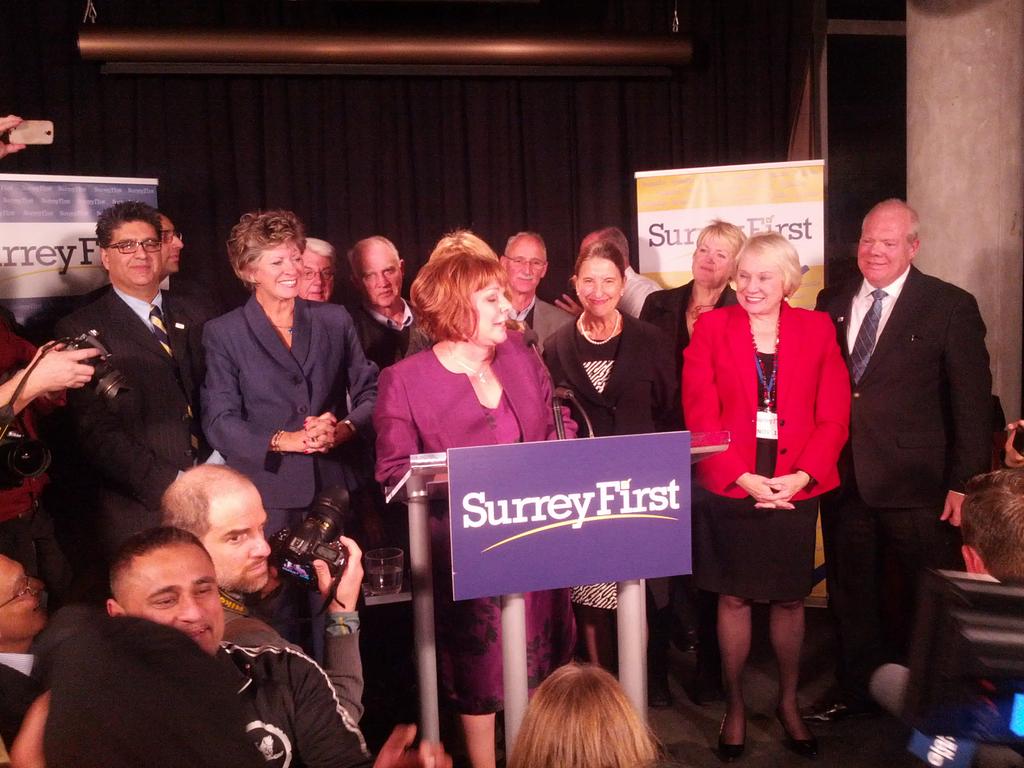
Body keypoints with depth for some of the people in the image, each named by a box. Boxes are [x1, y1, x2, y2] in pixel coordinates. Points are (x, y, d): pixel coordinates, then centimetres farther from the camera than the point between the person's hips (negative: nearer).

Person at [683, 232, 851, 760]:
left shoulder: (817, 330, 4)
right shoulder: (711, 327, 1)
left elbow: (833, 417, 0)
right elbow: (700, 415, -5)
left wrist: (802, 475, -14)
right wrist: (743, 477, -15)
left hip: (795, 490, 1)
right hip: (729, 490, -1)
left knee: (789, 598, 12)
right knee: (733, 598, 7)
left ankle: (788, 703, 32)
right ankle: (734, 706, 25)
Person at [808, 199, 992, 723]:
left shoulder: (951, 307, -3)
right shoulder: (832, 303, 9)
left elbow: (972, 402, -6)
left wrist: (965, 483, -10)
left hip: (916, 483, -4)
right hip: (844, 478, 4)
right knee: (850, 593, 15)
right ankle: (856, 690, 33)